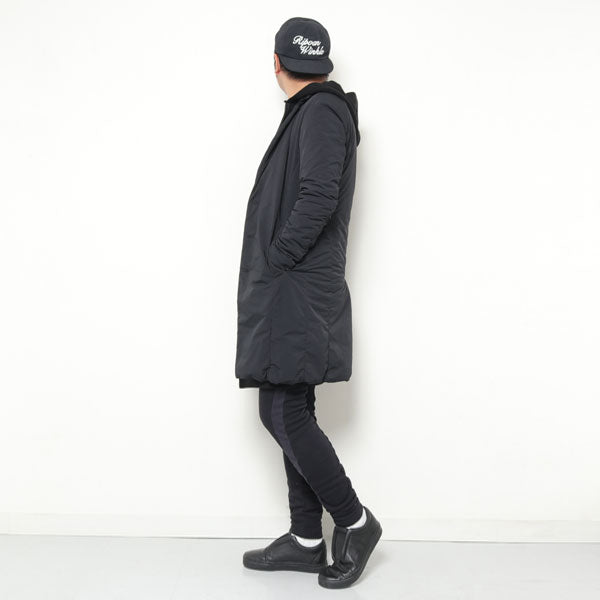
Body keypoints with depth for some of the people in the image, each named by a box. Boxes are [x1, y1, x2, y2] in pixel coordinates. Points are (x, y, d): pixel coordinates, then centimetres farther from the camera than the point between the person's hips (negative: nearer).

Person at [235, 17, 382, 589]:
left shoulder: (321, 112, -8)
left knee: (283, 412, -9)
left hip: (297, 290, -10)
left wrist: (275, 260, -15)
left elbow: (318, 197, -21)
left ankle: (354, 521, 6)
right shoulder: (311, 113, 20)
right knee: (290, 413, 10)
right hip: (289, 294, 10)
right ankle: (306, 540, 19)